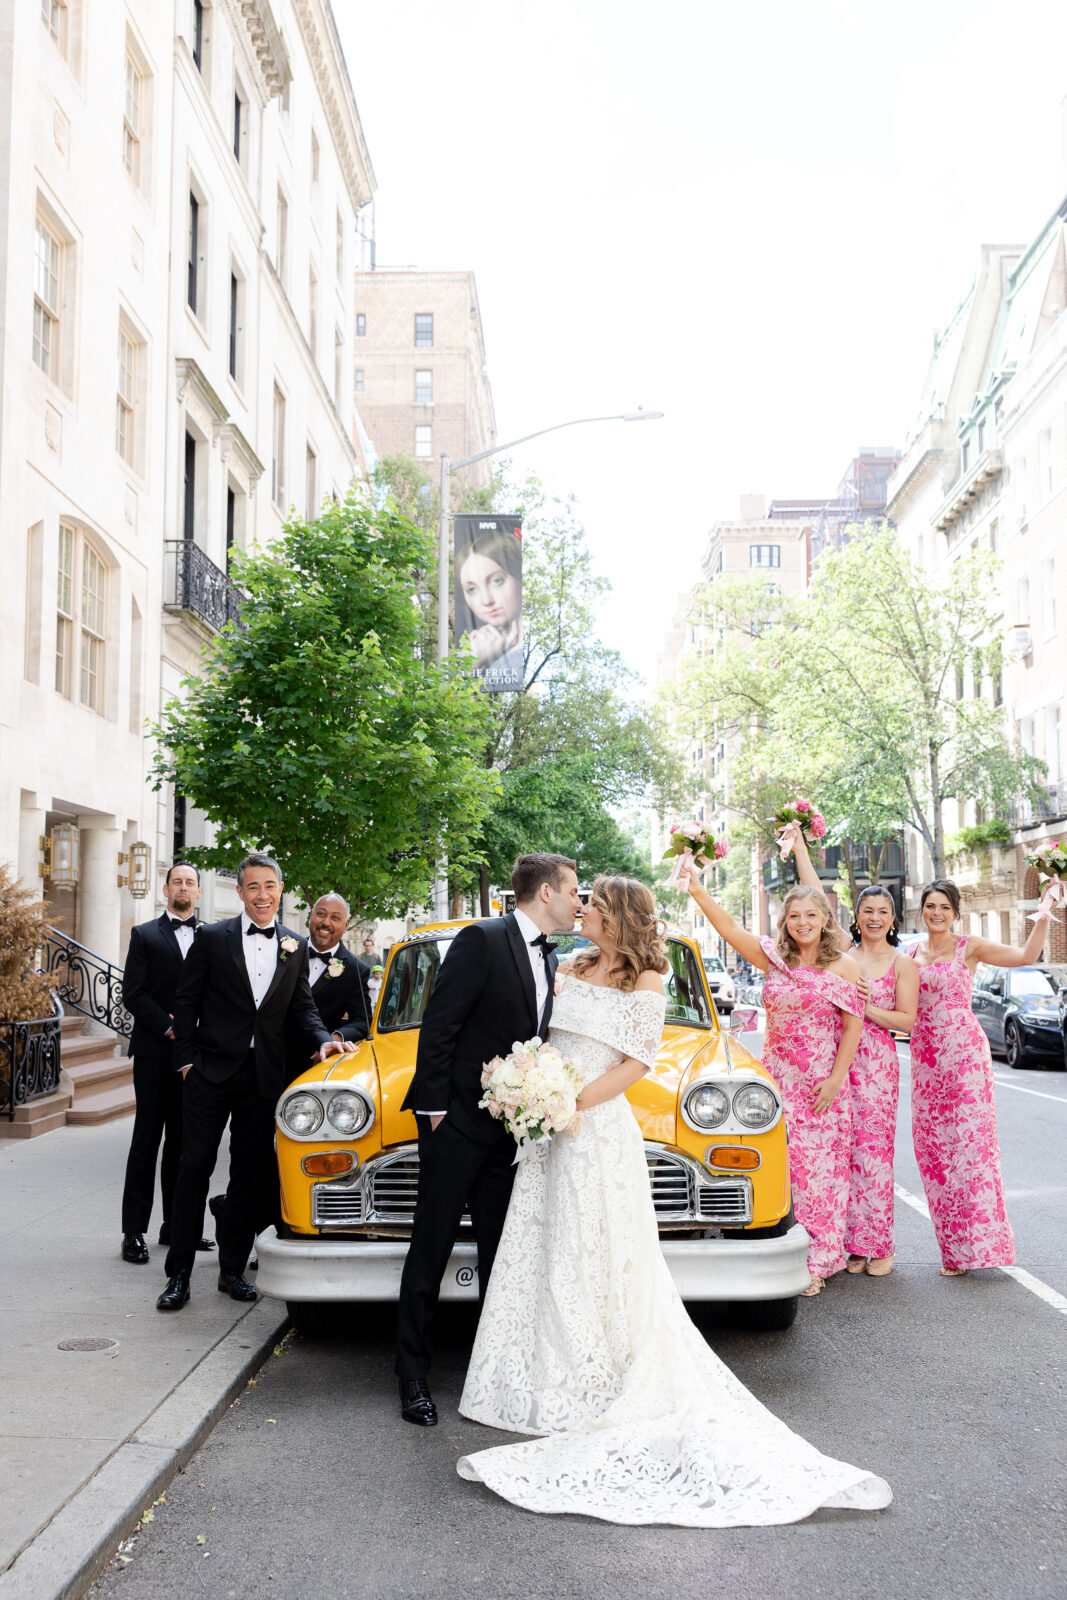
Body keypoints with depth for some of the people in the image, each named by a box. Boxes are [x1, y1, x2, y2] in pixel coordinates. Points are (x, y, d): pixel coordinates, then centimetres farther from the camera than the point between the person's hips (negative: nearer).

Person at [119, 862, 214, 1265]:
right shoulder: (145, 935, 4)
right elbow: (133, 993, -4)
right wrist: (169, 1028, -12)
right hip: (155, 1051, -3)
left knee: (184, 1140, 9)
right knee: (147, 1138, -2)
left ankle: (176, 1224, 18)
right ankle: (134, 1231, 2)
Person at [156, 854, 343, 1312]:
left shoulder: (295, 947, 8)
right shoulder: (212, 939, -2)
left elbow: (301, 1008, 10)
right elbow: (186, 1001, 0)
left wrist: (322, 1039, -7)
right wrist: (187, 1059, -5)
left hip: (264, 1077, 3)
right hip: (213, 1070, -3)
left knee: (250, 1173, 9)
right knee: (195, 1167, 0)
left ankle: (233, 1269, 20)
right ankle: (179, 1274, 7)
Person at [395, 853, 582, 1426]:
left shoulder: (547, 959, 12)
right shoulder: (482, 940, -12)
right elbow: (437, 1026, -14)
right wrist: (434, 1108, -15)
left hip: (508, 1129, 7)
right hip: (457, 1120, -7)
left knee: (499, 1251, 12)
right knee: (430, 1250, 2)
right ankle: (413, 1377, 12)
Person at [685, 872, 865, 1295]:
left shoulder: (844, 967, -1)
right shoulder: (774, 957, 4)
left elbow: (853, 1027, -2)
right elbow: (728, 928, -4)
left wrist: (835, 1079, -9)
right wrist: (697, 890, -16)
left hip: (823, 1083, -2)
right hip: (776, 1079, 2)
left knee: (817, 1167, 0)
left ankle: (816, 1262, 9)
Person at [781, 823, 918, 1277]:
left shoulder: (903, 964, 3)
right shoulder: (844, 950, 9)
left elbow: (907, 1020, -1)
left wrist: (864, 1008, -13)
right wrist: (798, 847, 5)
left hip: (876, 1064, -3)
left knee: (873, 1154, -3)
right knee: (841, 1151, 3)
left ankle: (880, 1247, 6)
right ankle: (851, 1243, 11)